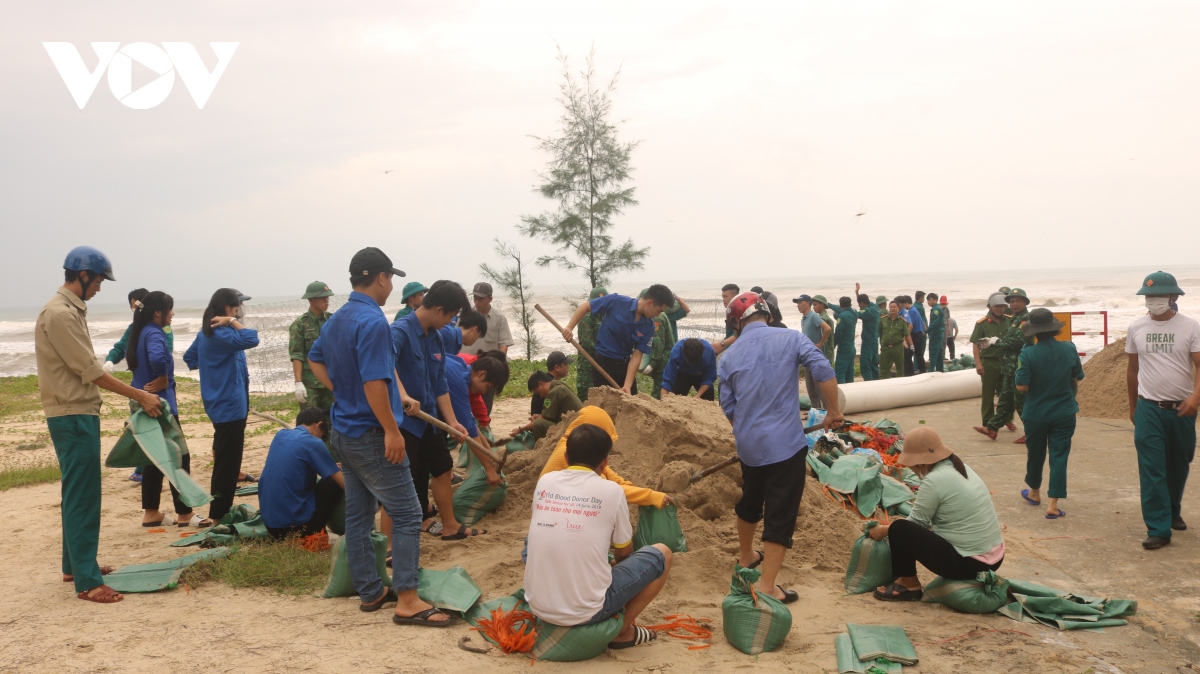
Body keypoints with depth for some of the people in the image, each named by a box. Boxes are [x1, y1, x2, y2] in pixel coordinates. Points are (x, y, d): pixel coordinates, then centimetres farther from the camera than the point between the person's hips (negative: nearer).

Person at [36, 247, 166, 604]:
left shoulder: (71, 310, 13)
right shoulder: (60, 314, -18)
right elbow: (90, 371, -19)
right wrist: (139, 396, -15)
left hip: (79, 414, 10)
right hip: (72, 416, -10)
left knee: (79, 494, 18)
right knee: (82, 498, -7)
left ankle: (75, 564, 29)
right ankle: (87, 581, -4)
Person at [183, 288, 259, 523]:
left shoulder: (207, 333, 11)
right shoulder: (220, 334, -19)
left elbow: (190, 357, 23)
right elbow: (251, 339, -34)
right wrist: (233, 321, -21)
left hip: (221, 404, 11)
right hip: (230, 405, -11)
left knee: (225, 458, 19)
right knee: (227, 462, -6)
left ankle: (221, 511, 30)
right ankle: (218, 516, -1)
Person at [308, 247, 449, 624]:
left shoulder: (335, 320, 10)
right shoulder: (373, 321, -20)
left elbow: (315, 360, 26)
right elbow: (374, 382, -25)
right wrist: (392, 430, -21)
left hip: (343, 433, 9)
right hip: (370, 435, -9)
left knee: (358, 515, 14)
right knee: (406, 514, -4)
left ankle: (370, 592, 23)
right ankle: (407, 601, -5)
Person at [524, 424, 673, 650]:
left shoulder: (545, 481, 2)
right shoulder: (610, 491, -8)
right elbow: (624, 554, 6)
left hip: (537, 606, 4)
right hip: (585, 612, -4)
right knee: (661, 555, 12)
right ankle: (623, 631, 15)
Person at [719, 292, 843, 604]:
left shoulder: (729, 358, 2)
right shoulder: (790, 339, -6)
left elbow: (728, 407, 9)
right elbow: (824, 372, -17)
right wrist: (833, 411, -4)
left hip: (748, 446, 4)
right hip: (786, 443, -4)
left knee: (750, 502, 26)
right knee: (780, 516, 1)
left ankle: (746, 557, 47)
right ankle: (768, 587, 1)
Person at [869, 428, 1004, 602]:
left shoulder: (934, 480, -18)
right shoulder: (960, 468, 9)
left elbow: (916, 523, -6)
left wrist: (884, 530, 8)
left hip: (968, 563, -10)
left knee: (899, 529, -7)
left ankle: (909, 585, 8)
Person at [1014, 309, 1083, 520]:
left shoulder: (1028, 354, -18)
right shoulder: (1070, 349, -9)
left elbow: (1021, 386, -18)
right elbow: (1077, 379, 4)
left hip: (1036, 414, -1)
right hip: (1064, 413, 1)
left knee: (1035, 453, 18)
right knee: (1059, 457, 3)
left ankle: (1034, 492, 39)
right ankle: (1053, 505, -1)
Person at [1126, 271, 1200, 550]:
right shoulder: (1136, 328, 2)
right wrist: (1132, 406, 16)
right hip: (1149, 409, 0)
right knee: (1151, 471, -7)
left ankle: (1173, 512, 39)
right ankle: (1158, 529, -5)